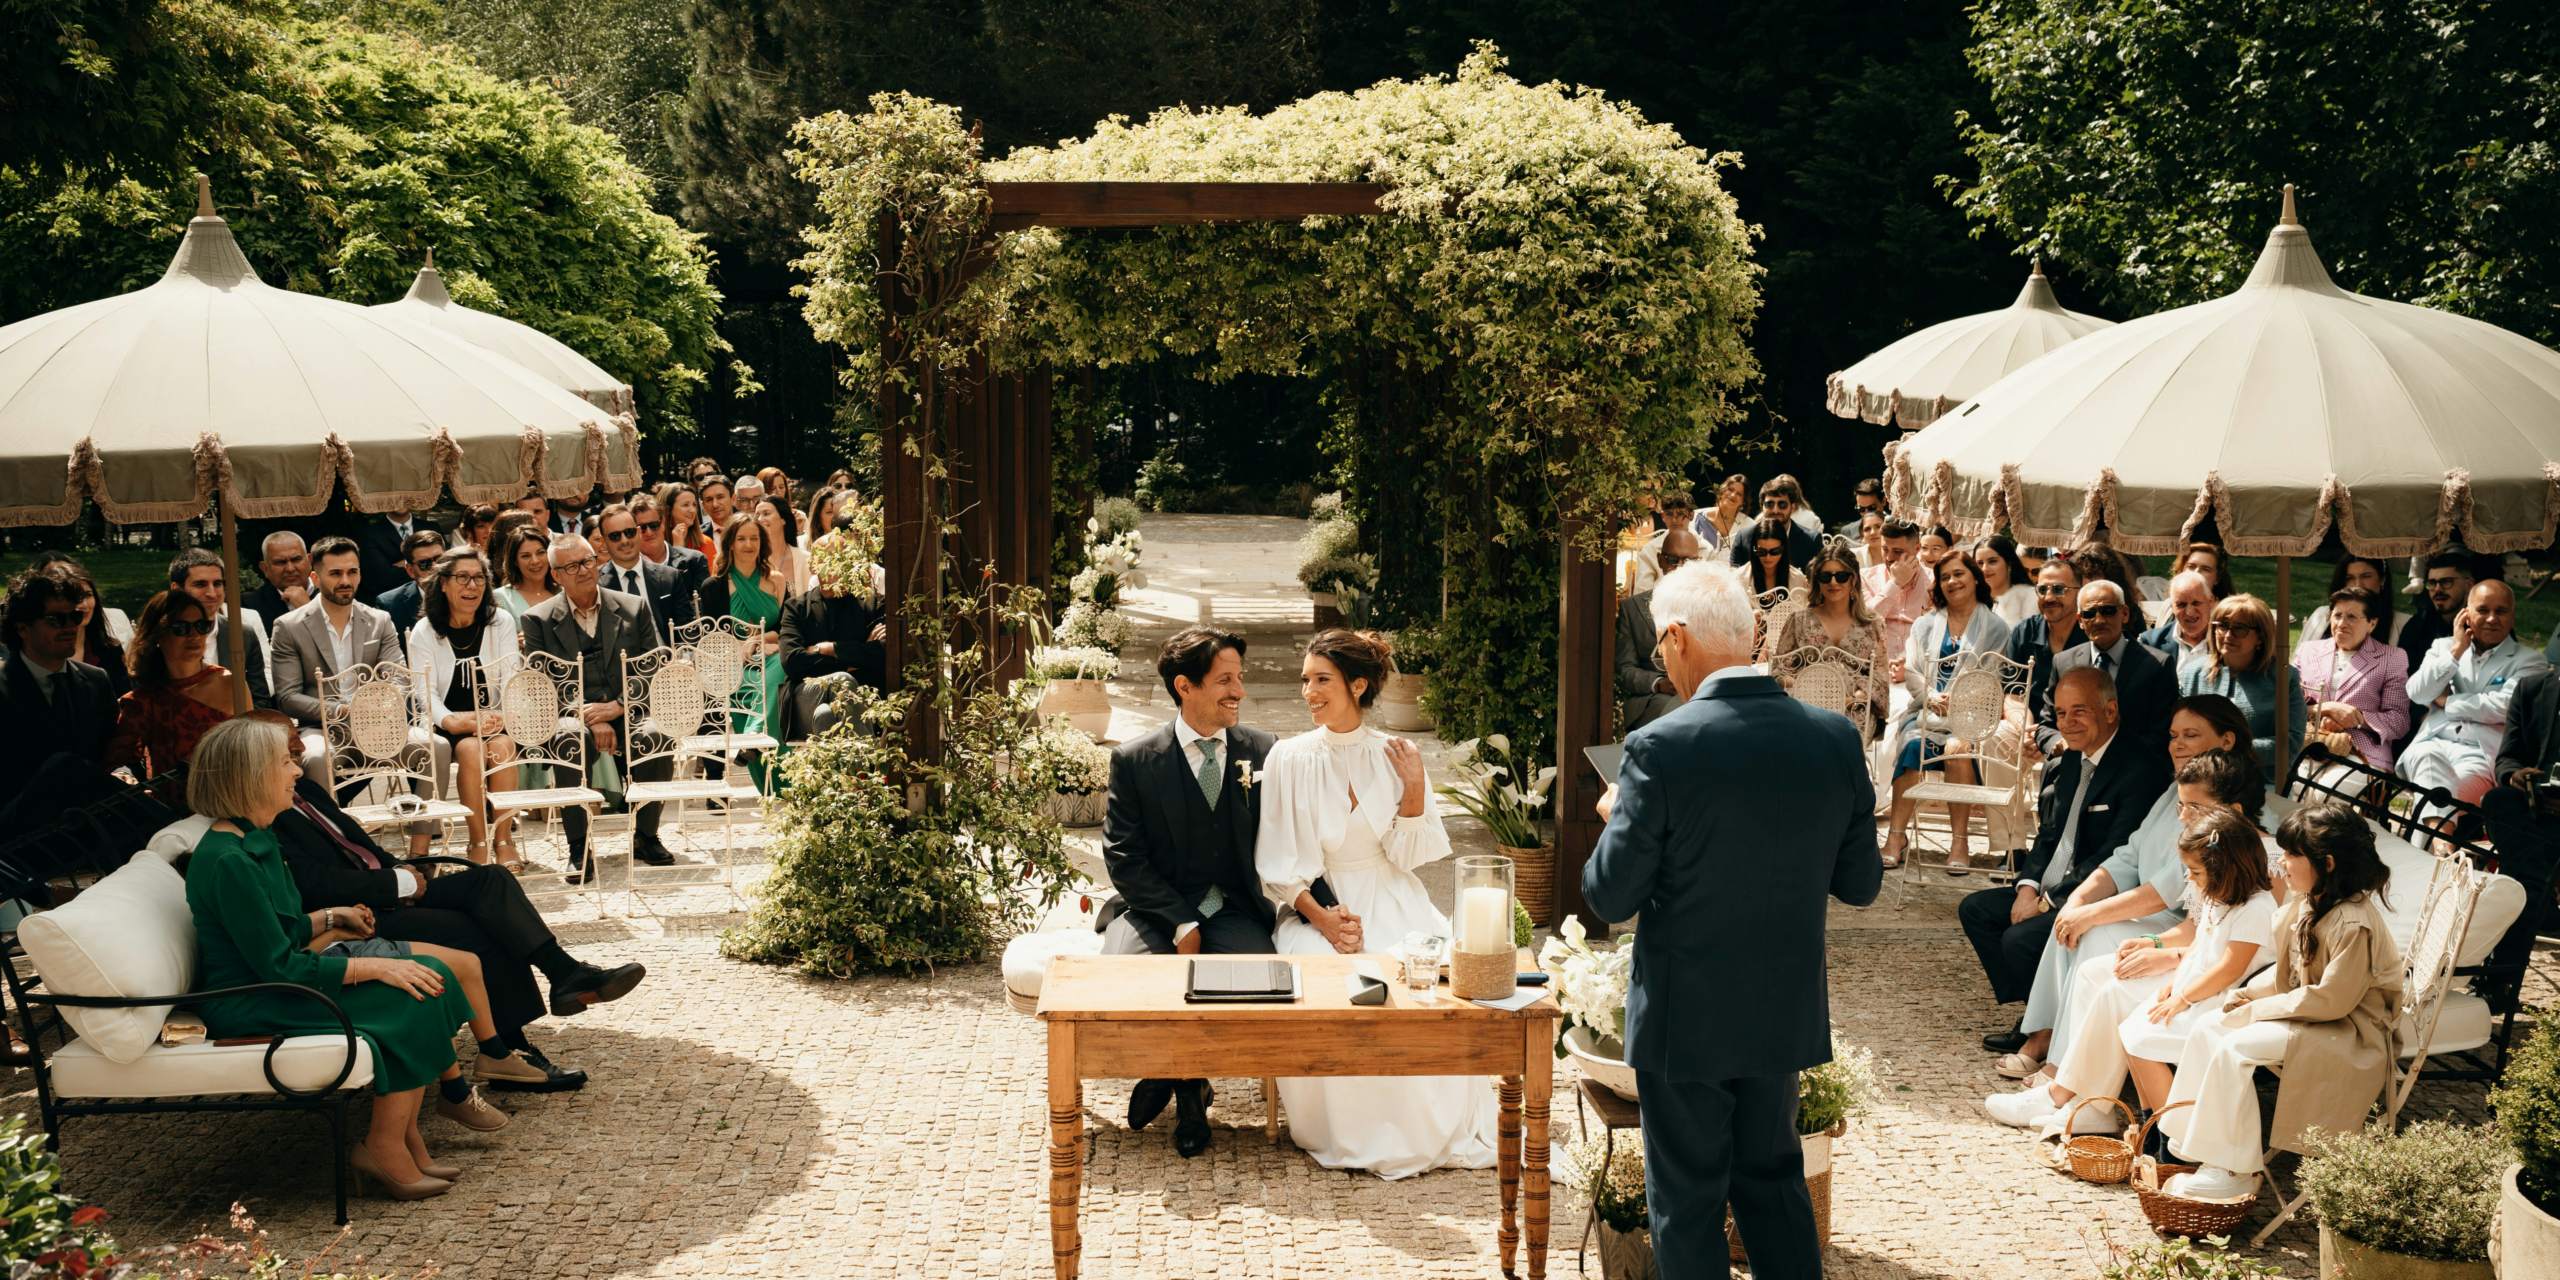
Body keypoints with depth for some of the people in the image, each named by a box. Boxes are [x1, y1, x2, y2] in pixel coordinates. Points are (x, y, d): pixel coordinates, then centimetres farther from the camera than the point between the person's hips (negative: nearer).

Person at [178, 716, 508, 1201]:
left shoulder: (257, 839, 10)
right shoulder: (227, 863, -22)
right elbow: (279, 968, -23)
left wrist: (330, 919, 7)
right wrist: (375, 967, -20)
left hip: (277, 976, 10)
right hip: (250, 1008, -10)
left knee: (429, 973, -6)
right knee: (416, 997, -19)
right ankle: (386, 1148, -9)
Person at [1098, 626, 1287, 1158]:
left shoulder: (1262, 752, 3)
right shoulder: (1133, 760, -2)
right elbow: (1124, 858, -4)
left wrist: (1332, 906, -18)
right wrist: (1181, 921, -15)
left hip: (1234, 913, 1)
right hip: (1155, 909, -1)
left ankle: (1187, 1076, 3)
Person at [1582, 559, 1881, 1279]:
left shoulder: (1660, 747, -21)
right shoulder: (1835, 738, -7)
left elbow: (1610, 899, -15)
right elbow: (1860, 883, 2)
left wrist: (1617, 818, 3)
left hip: (1685, 1019, -4)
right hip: (1787, 1014, 5)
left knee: (1686, 1203, 11)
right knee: (1773, 1177, 23)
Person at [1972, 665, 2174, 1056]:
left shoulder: (2143, 770, -17)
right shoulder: (2068, 761, 11)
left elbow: (2115, 858, -22)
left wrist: (2048, 901, -20)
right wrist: (2028, 887, -4)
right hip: (2052, 890, 10)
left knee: (2021, 939, -25)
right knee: (1974, 909, 3)